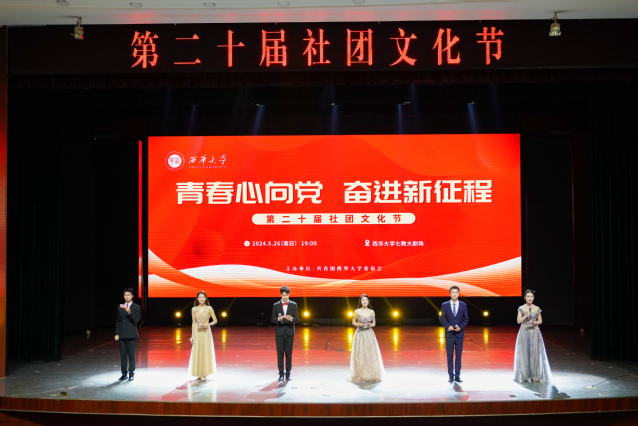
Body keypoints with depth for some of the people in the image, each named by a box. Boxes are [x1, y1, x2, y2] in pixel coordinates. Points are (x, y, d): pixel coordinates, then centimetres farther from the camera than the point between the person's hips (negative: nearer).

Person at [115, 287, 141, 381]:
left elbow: (136, 320, -12)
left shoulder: (137, 307, -1)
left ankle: (131, 374, 7)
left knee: (132, 356, -2)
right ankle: (124, 374, 14)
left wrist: (129, 312, -26)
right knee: (123, 355, 6)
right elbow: (118, 321, 14)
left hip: (132, 335, -3)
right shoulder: (120, 307, 11)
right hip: (122, 335, 3)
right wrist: (117, 333, 6)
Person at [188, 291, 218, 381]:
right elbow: (194, 323, 8)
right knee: (197, 353, 2)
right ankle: (199, 374, 11)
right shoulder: (194, 309, 5)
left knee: (206, 352, -1)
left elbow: (215, 321, 4)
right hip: (197, 332, 2)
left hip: (206, 332, -2)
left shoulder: (209, 309, 0)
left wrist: (207, 324, -14)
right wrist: (192, 335, 5)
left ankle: (204, 374, 7)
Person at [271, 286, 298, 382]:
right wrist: (279, 318, -17)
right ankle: (281, 374, 6)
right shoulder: (276, 305, 5)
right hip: (279, 332, 0)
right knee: (280, 353, 0)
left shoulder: (293, 305, 5)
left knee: (289, 353, 1)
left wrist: (291, 318, -19)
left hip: (289, 332, 0)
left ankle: (288, 374, 8)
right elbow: (272, 319, 4)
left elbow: (297, 318, 2)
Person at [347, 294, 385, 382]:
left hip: (369, 334, 1)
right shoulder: (357, 311, 1)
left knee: (370, 354, 0)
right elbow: (353, 322, 6)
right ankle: (360, 375, 6)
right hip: (359, 334, -1)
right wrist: (358, 324, -13)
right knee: (359, 354, -2)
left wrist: (371, 325, -9)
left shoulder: (371, 312, 5)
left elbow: (374, 323, 12)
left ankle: (371, 374, 9)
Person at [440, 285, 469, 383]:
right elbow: (442, 318, 3)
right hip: (449, 334, -1)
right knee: (450, 356, 2)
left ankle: (457, 376, 9)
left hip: (459, 333, 1)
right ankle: (451, 376, 8)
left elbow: (466, 319, 6)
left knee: (459, 355, 3)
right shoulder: (445, 305, 2)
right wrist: (448, 326, -12)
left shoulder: (463, 305, 4)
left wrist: (460, 327, -9)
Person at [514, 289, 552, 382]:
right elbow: (518, 321, -3)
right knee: (524, 353, -3)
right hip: (524, 332, -1)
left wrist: (535, 323, -9)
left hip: (535, 333, 1)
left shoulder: (537, 309, 5)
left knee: (535, 353, -4)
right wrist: (526, 315, -17)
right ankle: (525, 376, 4)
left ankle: (536, 375, 3)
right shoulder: (521, 308, 2)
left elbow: (540, 321, 11)